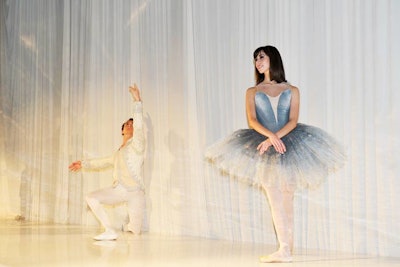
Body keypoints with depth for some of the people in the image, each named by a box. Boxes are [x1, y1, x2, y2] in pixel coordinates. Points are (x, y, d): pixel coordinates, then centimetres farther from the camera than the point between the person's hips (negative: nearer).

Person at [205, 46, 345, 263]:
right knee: (276, 200, -7)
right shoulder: (252, 92, 12)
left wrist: (276, 138, -19)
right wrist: (271, 136, -20)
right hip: (265, 149, 0)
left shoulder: (292, 91, 9)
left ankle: (286, 249, 1)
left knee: (286, 200, 1)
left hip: (288, 146, 0)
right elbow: (252, 120, -3)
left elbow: (293, 121, -3)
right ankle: (285, 250, -8)